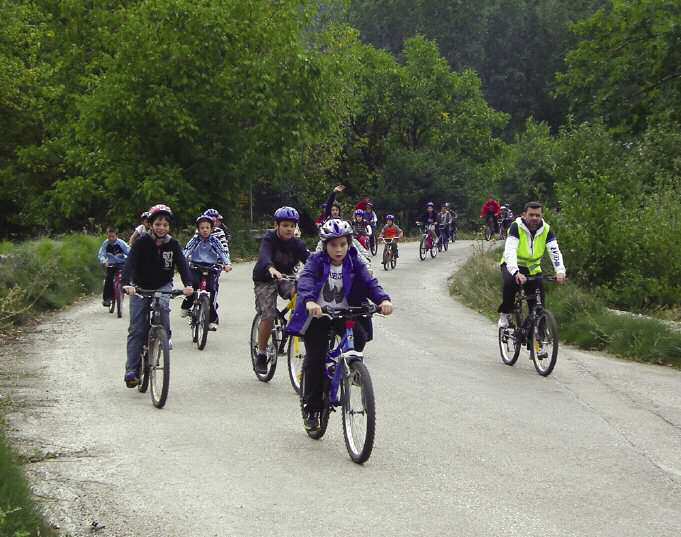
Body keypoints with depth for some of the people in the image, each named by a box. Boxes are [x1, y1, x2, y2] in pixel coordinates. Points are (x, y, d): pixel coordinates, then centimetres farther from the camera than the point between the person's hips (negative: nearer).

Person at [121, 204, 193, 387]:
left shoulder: (173, 244, -7)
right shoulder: (142, 242, -13)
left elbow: (182, 264, -17)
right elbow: (130, 263, -25)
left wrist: (188, 284, -36)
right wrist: (127, 283, -43)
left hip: (163, 286, 1)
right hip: (141, 288, -1)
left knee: (162, 306, -33)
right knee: (136, 330, -7)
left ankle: (165, 338, -8)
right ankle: (131, 371, -7)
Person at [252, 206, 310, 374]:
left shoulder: (297, 244, -8)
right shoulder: (269, 239, -19)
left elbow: (308, 259, -20)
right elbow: (264, 256, -38)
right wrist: (272, 269, -60)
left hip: (285, 278, 3)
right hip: (265, 280, -3)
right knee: (268, 315, -18)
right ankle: (261, 354, -2)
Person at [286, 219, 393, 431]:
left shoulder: (354, 264, -1)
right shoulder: (316, 261, -9)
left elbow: (369, 282, -14)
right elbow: (305, 280, -27)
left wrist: (383, 299, -35)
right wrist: (309, 301, -48)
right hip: (317, 315, -2)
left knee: (359, 336, -27)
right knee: (315, 359, -9)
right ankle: (311, 408, 5)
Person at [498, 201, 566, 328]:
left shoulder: (546, 230, -11)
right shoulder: (516, 227, -21)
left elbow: (555, 251, -21)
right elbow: (510, 251, -34)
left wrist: (560, 271, -40)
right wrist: (516, 273, -50)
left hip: (532, 268, 3)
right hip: (512, 266, -3)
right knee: (510, 282, -34)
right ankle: (505, 314, -14)